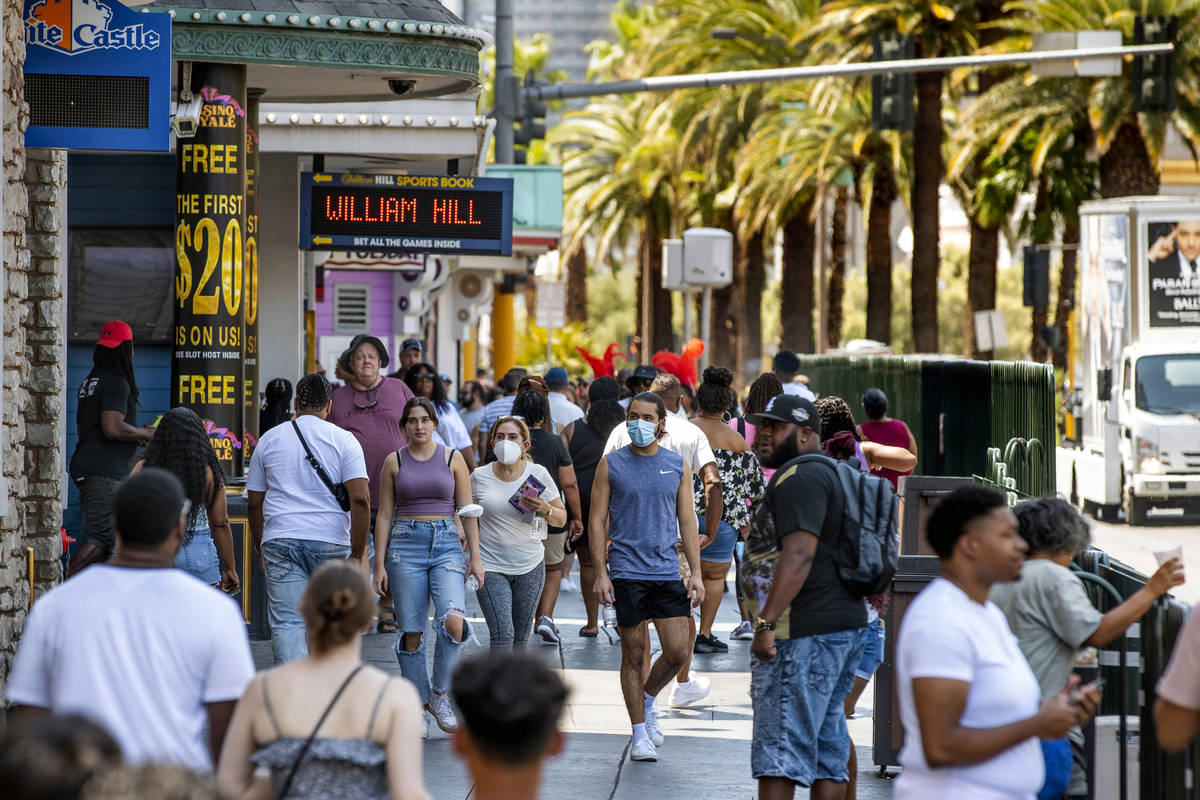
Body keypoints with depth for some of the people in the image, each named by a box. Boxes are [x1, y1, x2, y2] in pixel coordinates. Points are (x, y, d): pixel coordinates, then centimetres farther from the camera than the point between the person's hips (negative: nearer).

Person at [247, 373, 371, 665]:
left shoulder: (269, 440, 10)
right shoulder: (343, 440, 2)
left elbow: (254, 503, 14)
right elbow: (360, 499, -9)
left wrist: (261, 551, 23)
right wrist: (358, 553, -4)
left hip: (280, 540, 1)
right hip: (330, 542, 0)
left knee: (286, 624, -7)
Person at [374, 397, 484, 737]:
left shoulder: (452, 458, 6)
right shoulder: (394, 462, 7)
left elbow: (467, 511, 7)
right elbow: (385, 515, 8)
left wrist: (475, 556, 0)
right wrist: (380, 564, 2)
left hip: (446, 544, -1)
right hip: (405, 543, 1)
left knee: (453, 620, -20)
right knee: (411, 631, -1)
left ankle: (440, 694, -2)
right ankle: (418, 704, 11)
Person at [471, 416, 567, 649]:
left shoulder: (537, 474, -1)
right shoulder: (480, 476, 0)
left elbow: (561, 519, 5)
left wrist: (545, 510, -16)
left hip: (529, 566, 2)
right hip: (490, 567, -2)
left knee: (520, 637, 8)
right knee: (502, 634, -15)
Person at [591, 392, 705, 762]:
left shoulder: (677, 466, 8)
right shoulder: (611, 464, 2)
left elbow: (687, 522, 10)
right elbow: (597, 521, 1)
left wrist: (696, 572, 2)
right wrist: (600, 573, -6)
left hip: (667, 572, 2)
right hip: (626, 573, -2)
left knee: (678, 652, -4)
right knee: (634, 655, 1)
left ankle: (648, 698, 24)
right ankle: (640, 733, 11)